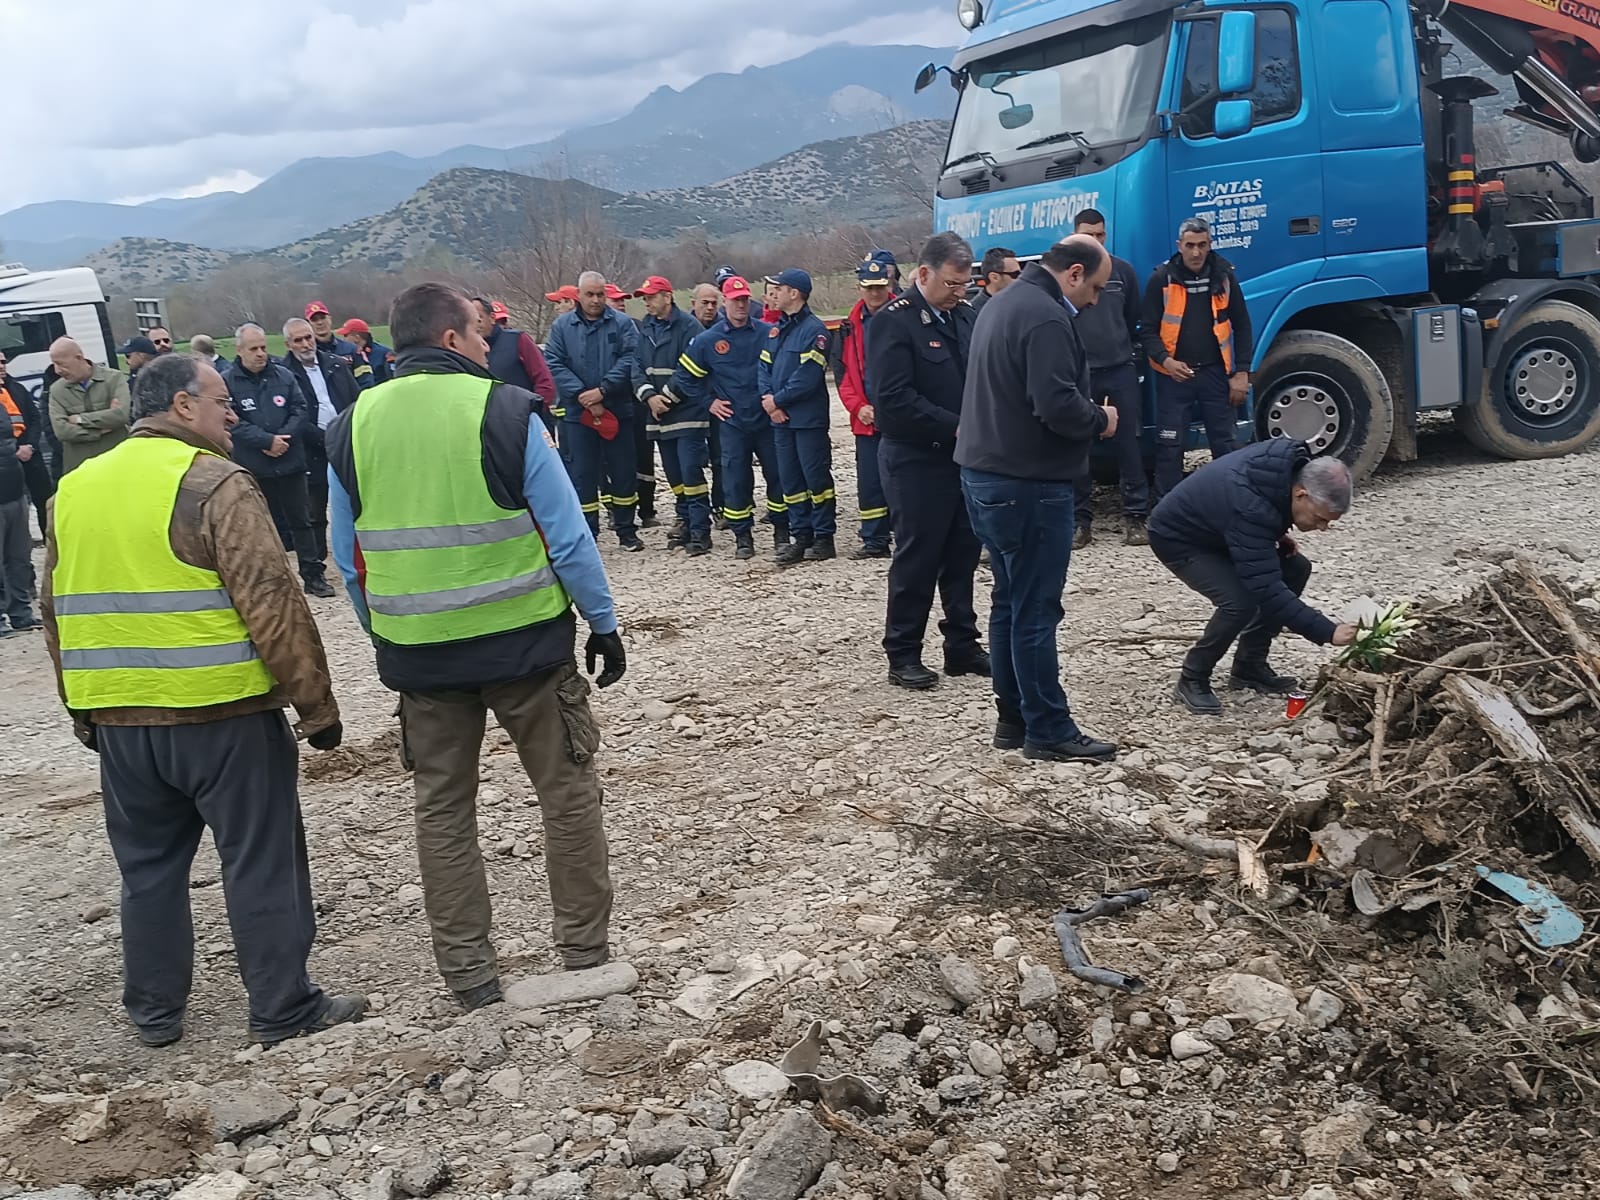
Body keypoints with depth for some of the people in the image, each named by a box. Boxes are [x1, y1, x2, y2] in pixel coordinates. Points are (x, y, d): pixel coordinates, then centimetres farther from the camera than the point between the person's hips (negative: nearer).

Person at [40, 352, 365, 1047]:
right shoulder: (213, 482, -11)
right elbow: (271, 603, -16)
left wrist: (84, 712, 25)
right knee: (261, 861, 4)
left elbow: (56, 613, 16)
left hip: (118, 720, 7)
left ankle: (154, 1012, 27)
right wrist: (317, 704, -10)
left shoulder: (75, 489, 10)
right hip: (221, 712, -6)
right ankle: (283, 1011, 11)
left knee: (148, 866, 17)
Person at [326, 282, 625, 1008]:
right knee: (567, 792, 12)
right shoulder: (504, 410, -10)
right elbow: (565, 533, -10)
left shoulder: (352, 428, 2)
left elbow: (349, 558, 8)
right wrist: (603, 622, -1)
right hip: (524, 639, -3)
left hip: (418, 651, 4)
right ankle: (586, 954, 19)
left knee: (442, 808, 14)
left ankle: (468, 974, 20)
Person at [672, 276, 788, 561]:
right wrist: (708, 402, 4)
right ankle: (742, 536, 11)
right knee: (736, 481, 0)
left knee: (778, 475, 3)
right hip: (732, 423, 0)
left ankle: (782, 531, 18)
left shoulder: (768, 333, 0)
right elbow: (685, 376, 9)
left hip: (767, 419, 0)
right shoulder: (707, 340, 1)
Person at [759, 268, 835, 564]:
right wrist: (768, 399, -6)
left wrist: (777, 399, -13)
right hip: (781, 418, 8)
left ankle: (824, 537, 7)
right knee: (790, 479, 10)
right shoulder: (775, 330, 14)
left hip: (809, 419, -8)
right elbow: (764, 368, 11)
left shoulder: (813, 329, -11)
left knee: (816, 477, -1)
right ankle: (801, 536, 18)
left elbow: (808, 377, -19)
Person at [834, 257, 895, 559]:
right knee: (869, 481, 9)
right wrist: (859, 407, -4)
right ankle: (874, 541, 18)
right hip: (867, 418, 4)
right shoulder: (850, 327, 10)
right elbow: (842, 373, 9)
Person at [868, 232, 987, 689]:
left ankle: (962, 645, 25)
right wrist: (955, 427, -19)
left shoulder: (964, 315, 9)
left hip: (964, 457, 7)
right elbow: (894, 398, -20)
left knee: (963, 553, 13)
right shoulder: (894, 321, -12)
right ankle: (902, 656, 12)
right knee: (916, 558, 1)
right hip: (917, 460, -7)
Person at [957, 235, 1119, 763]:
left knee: (1010, 601, 15)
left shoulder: (1006, 302, 16)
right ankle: (1049, 730, 4)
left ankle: (1014, 717, 21)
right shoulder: (1045, 317, -18)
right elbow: (1057, 405, -26)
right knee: (1036, 610, -4)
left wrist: (1088, 416, 12)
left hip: (986, 473, 10)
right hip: (1028, 482, -10)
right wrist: (1100, 421, -6)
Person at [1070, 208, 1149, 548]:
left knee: (1129, 444, 1)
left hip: (1121, 370, 2)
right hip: (1078, 373, -2)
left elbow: (1134, 318, 16)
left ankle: (1134, 517, 8)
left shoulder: (1123, 271, 6)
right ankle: (1080, 520, 11)